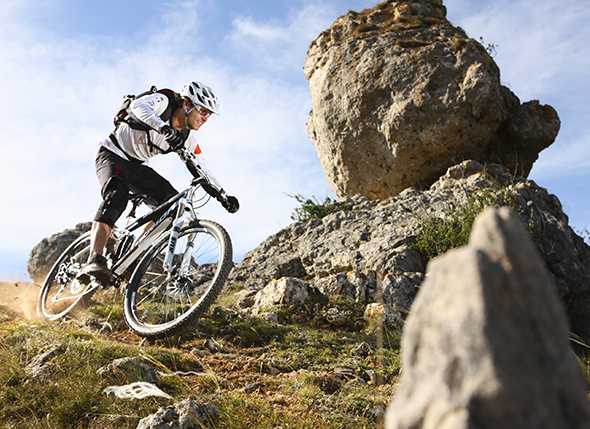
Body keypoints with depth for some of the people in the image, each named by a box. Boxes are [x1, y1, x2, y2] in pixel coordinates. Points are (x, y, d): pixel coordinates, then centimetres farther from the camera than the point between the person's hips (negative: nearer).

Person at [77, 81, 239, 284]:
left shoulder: (185, 138, -2)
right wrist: (162, 127, -61)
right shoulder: (163, 101, -19)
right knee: (117, 195, -35)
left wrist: (222, 197, -11)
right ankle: (94, 262, -45)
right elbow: (138, 105, -42)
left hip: (135, 166, 7)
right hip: (112, 155, -7)